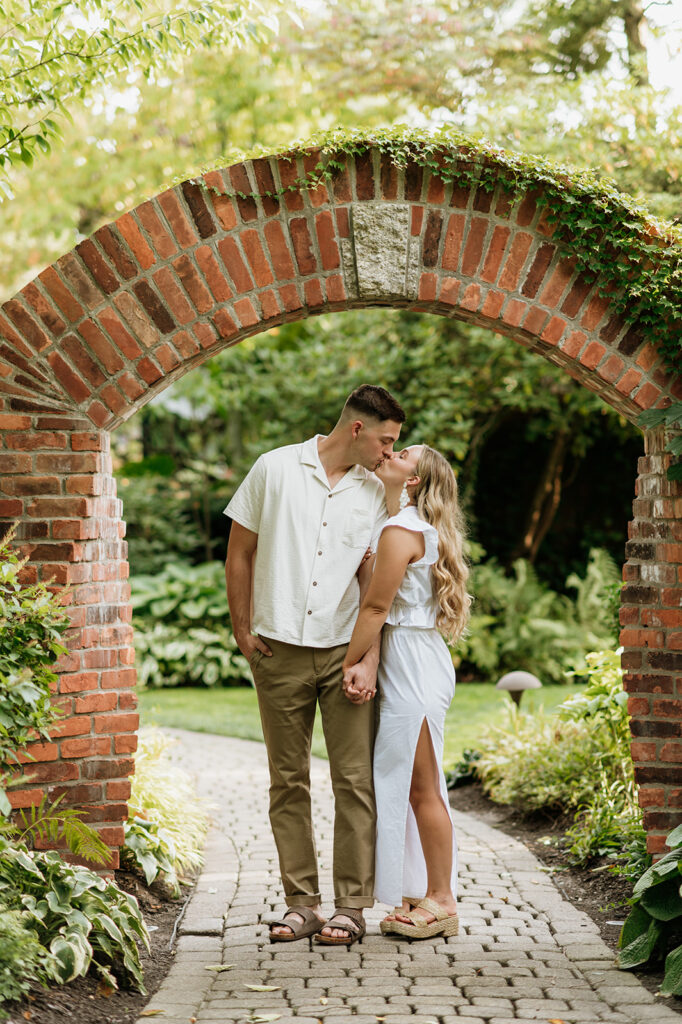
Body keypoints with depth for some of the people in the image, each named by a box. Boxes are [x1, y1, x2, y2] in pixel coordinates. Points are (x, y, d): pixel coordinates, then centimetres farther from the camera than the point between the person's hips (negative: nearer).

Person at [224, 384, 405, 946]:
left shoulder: (375, 493, 5)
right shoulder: (276, 469, 0)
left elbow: (375, 584, 1)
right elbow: (239, 552, 7)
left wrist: (370, 659, -10)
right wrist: (242, 631, 4)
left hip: (344, 649, 1)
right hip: (280, 650, -1)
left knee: (355, 779, -3)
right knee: (289, 781, 5)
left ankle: (352, 905, 4)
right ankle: (301, 903, 13)